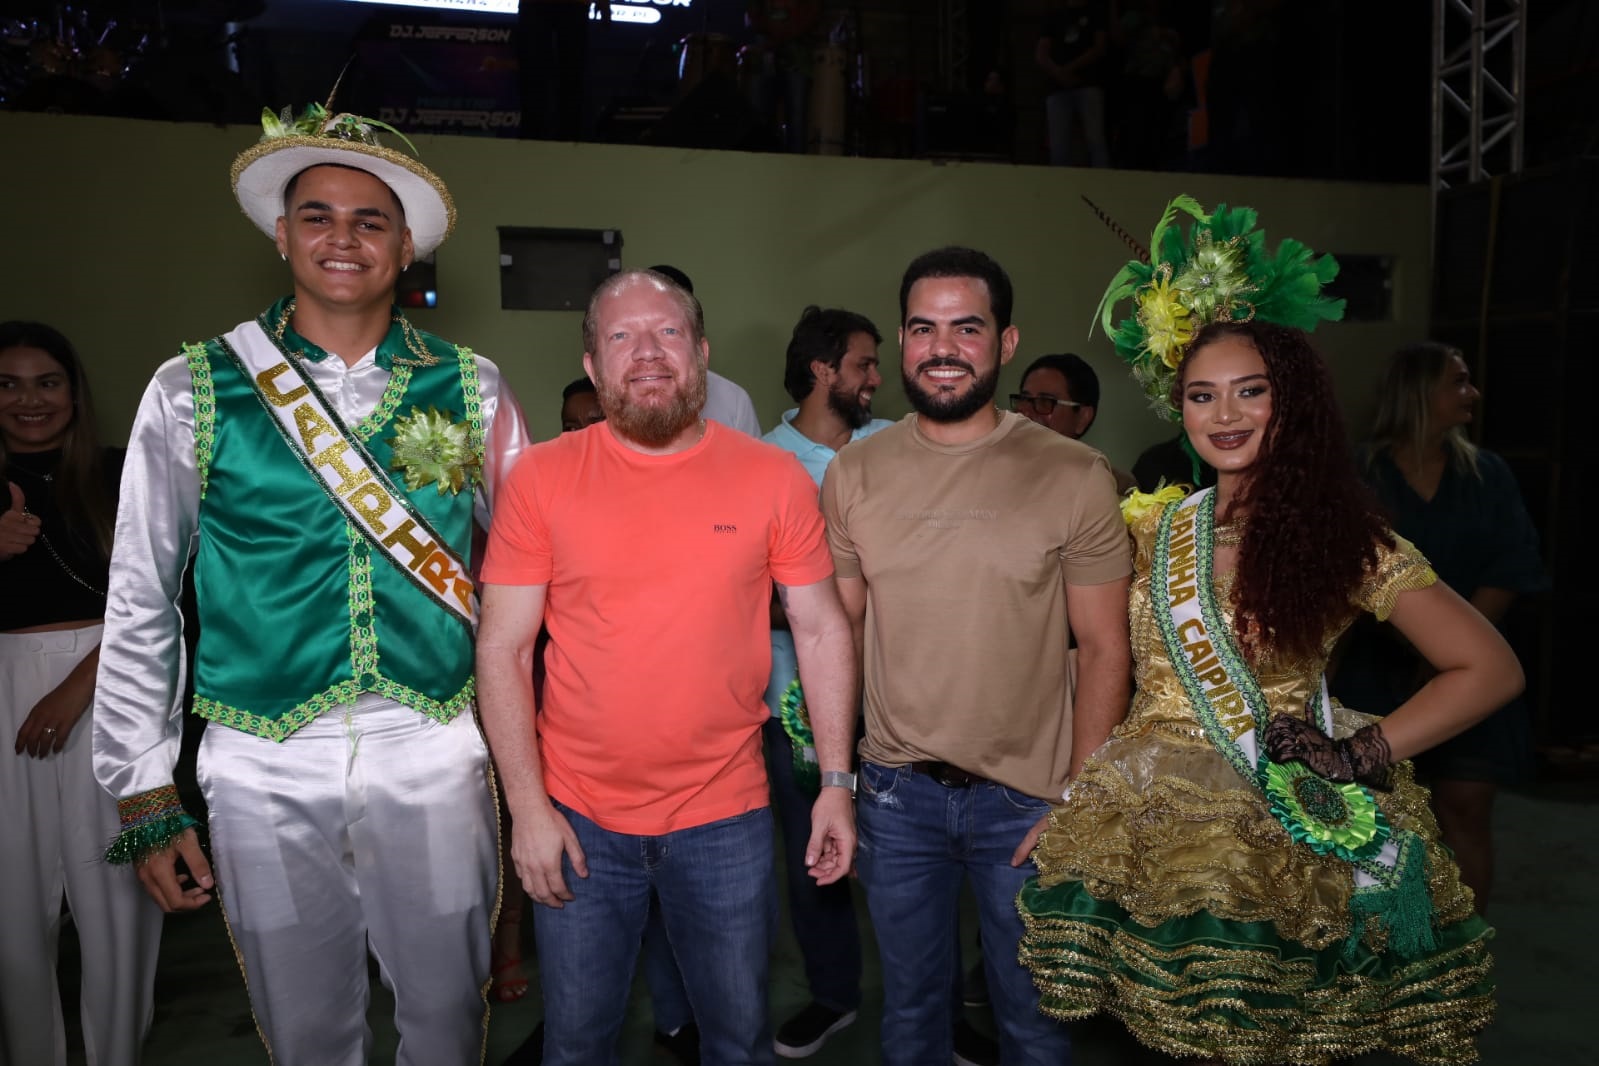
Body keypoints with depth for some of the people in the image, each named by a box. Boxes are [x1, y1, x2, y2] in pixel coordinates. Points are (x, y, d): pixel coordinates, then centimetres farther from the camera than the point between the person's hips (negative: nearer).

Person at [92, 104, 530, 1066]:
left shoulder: (470, 389, 1)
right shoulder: (194, 391, -1)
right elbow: (141, 601, 3)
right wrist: (145, 798, 2)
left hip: (435, 755, 1)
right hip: (266, 768, 0)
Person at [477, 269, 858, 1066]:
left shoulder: (775, 478, -5)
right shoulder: (541, 478, -6)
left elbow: (821, 630, 1)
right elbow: (502, 650, -5)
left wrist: (836, 781, -1)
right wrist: (527, 806, -8)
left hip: (727, 821, 0)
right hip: (578, 821, 0)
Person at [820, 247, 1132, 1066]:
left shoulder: (1074, 477, -10)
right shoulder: (852, 474, -2)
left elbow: (1104, 649, -6)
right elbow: (841, 628, 5)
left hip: (1026, 799, -2)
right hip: (896, 791, 2)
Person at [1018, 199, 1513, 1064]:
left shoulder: (1343, 537, -5)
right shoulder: (1154, 526, 5)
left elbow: (1488, 669, -6)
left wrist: (1363, 754, -12)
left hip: (1285, 840, -3)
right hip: (1163, 835, 3)